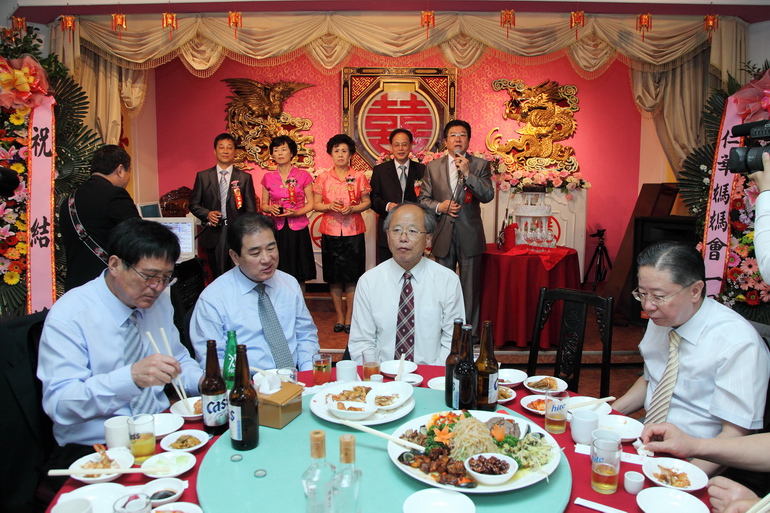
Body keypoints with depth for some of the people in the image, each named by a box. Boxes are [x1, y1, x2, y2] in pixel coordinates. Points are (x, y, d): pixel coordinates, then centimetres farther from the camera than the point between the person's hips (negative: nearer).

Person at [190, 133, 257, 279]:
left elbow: (251, 210, 3)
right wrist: (207, 214, -11)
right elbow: (194, 204, 9)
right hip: (213, 234, 1)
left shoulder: (245, 177, 5)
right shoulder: (202, 176, 7)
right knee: (218, 277, 8)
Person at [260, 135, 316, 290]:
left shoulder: (303, 176, 3)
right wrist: (270, 209, -8)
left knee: (299, 277, 0)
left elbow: (310, 204, 4)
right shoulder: (268, 178, 8)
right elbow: (264, 205, 14)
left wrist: (296, 212, -14)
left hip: (297, 230, -1)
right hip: (277, 229, 1)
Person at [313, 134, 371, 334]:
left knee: (352, 277, 0)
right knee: (334, 277, 5)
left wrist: (352, 208, -14)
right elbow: (316, 205, 5)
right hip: (330, 232, 1)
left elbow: (367, 202, 4)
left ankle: (349, 318, 12)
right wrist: (330, 206, -14)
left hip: (353, 232, -1)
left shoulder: (358, 177, 4)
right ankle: (340, 317, 17)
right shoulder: (323, 178, 5)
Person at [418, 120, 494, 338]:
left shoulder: (480, 165, 1)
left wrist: (467, 173, -19)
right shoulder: (433, 166, 7)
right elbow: (423, 198, 8)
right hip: (443, 236, 2)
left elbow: (488, 196, -11)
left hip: (470, 236, -2)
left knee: (471, 287, 4)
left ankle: (471, 333, 16)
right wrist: (439, 206, -11)